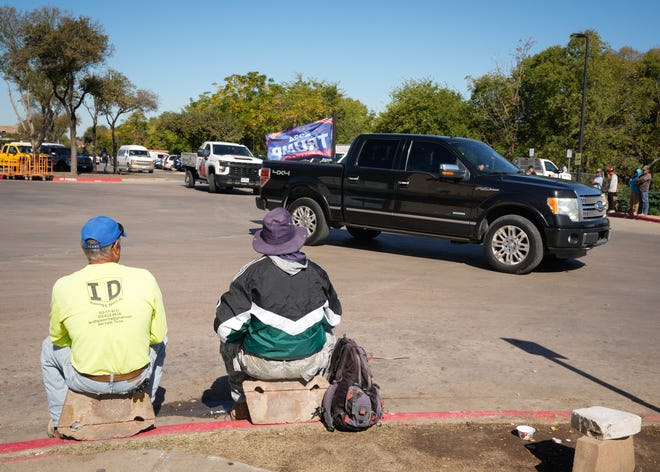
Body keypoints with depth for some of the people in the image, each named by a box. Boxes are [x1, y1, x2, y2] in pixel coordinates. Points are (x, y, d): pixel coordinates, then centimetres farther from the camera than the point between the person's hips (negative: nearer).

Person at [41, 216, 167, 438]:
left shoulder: (63, 287, -12)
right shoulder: (144, 279, -13)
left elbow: (58, 337, 5)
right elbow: (158, 334, -3)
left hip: (86, 383, 0)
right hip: (136, 379, 0)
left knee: (49, 347, 30)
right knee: (159, 342, 32)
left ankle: (59, 421, 34)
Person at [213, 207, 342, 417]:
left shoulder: (251, 272, -10)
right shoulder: (316, 272, 0)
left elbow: (226, 325, -11)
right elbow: (334, 318, 12)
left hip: (263, 366, -2)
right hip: (309, 364, 2)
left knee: (228, 342, 27)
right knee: (328, 336, 35)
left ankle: (241, 403, 35)